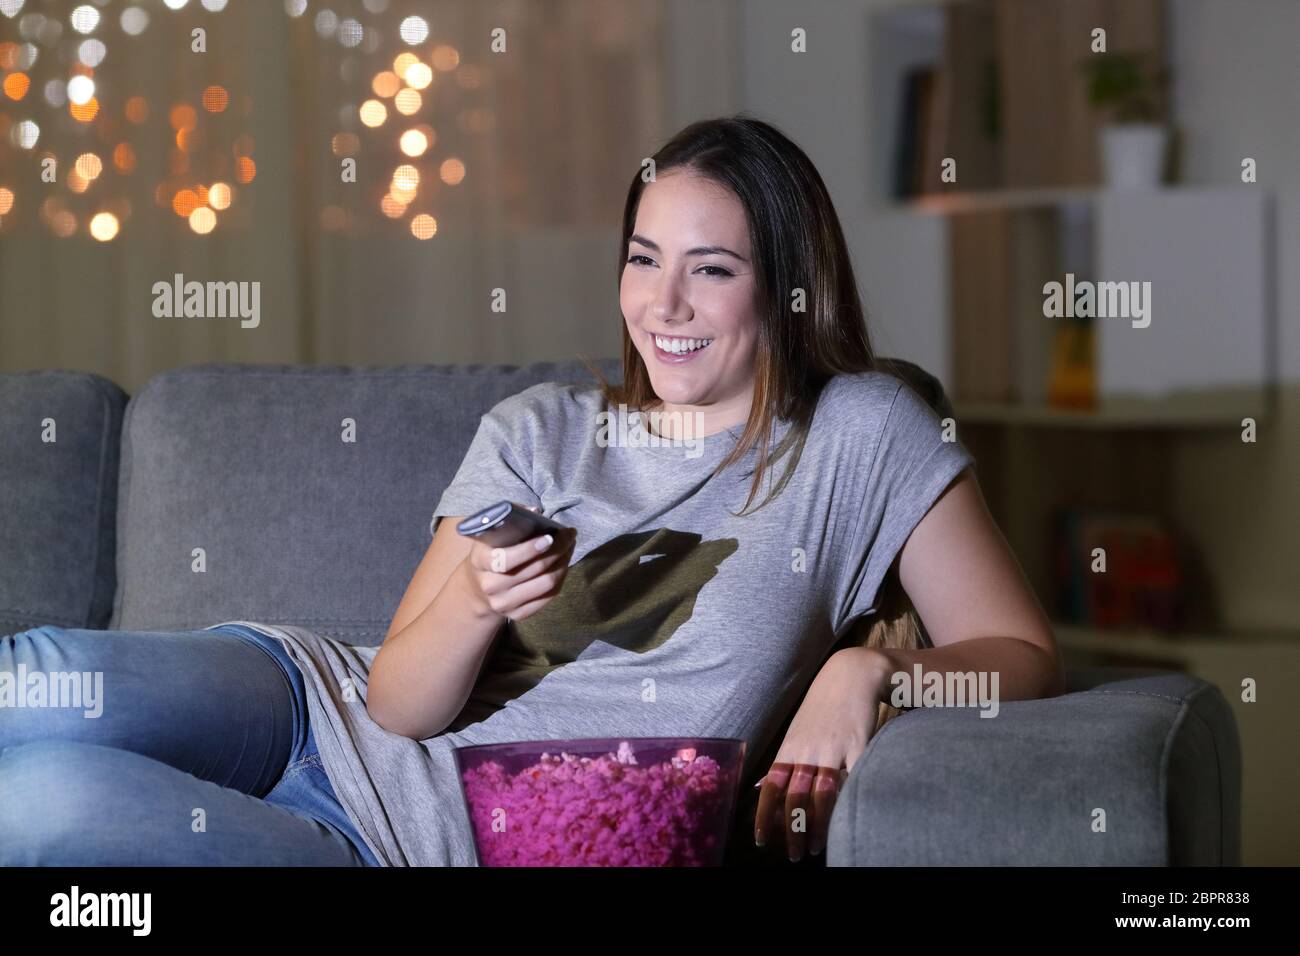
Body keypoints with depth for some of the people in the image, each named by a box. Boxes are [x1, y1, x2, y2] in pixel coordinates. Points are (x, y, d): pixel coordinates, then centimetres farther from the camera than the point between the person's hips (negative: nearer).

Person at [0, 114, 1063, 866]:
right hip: (324, 707, 4)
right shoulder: (537, 433, 9)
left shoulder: (862, 434, 1)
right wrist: (473, 607, -20)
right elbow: (401, 703, 2)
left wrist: (868, 667, -20)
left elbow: (1025, 658, -1)